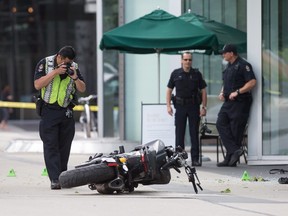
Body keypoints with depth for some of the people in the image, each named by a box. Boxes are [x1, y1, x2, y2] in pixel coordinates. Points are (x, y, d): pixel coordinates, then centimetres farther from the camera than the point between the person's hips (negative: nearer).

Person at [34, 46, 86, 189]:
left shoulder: (74, 67, 5)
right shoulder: (44, 64, -3)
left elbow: (82, 89, 3)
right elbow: (37, 85, -12)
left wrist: (75, 77, -16)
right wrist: (55, 72, -19)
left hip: (66, 112, 3)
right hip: (49, 111, -3)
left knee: (64, 146, 5)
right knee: (51, 146, -10)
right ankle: (55, 180, -15)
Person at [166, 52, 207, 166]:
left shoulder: (196, 74, 4)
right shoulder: (175, 74, 4)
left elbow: (203, 91, 6)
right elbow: (169, 90, 9)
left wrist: (204, 107, -1)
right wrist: (168, 105, -1)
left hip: (194, 106, 0)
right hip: (180, 106, 0)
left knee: (194, 133, 0)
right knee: (179, 133, 2)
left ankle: (195, 159, 2)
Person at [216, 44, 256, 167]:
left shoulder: (243, 65, -9)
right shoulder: (229, 67, 19)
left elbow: (252, 82, -17)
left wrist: (237, 92, -21)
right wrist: (222, 93, 11)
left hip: (240, 102, -9)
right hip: (228, 102, 9)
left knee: (236, 130, -6)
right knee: (221, 124, -4)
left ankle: (231, 159, -5)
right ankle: (234, 151, -8)